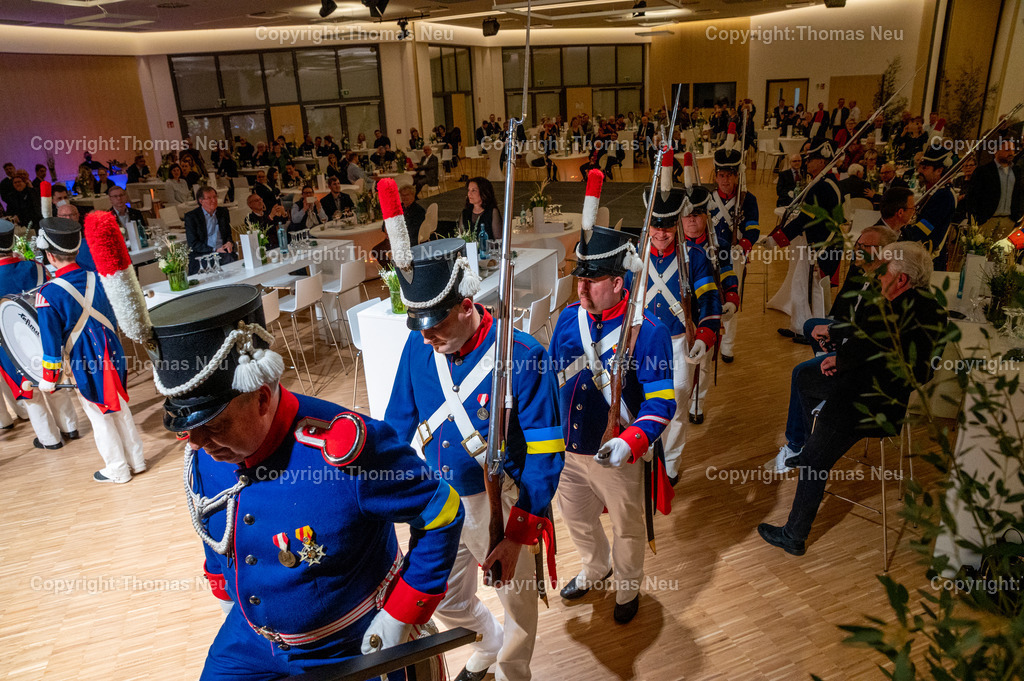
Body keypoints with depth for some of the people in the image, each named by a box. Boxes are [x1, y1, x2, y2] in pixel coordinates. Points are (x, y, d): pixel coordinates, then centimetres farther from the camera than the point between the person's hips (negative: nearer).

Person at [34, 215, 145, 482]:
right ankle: (136, 460, 29)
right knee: (120, 408, 18)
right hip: (113, 352, 5)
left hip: (86, 364, -5)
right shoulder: (95, 277, -3)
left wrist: (48, 379, -2)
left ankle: (117, 469, 23)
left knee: (100, 417, 10)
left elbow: (51, 342, -13)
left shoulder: (49, 295, -18)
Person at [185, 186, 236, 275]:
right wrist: (215, 250, -14)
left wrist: (229, 243, -2)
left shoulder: (223, 212, 18)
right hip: (201, 254, -3)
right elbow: (193, 244, -2)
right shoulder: (190, 216, 4)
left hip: (223, 251, 3)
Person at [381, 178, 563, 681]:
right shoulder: (419, 348, -10)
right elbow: (398, 423, 2)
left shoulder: (523, 357, -25)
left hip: (499, 504, -4)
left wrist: (518, 535, -21)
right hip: (438, 500, 5)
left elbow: (544, 455, -20)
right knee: (445, 602, 24)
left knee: (516, 601, 19)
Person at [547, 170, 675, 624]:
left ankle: (628, 587, 48)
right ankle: (595, 568, 57)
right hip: (566, 449, 5)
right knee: (575, 517, 26)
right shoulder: (569, 318, -4)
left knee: (626, 527, 19)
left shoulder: (648, 330, -21)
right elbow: (549, 376, 7)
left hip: (616, 456, -5)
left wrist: (630, 443, -36)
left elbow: (661, 402, -21)